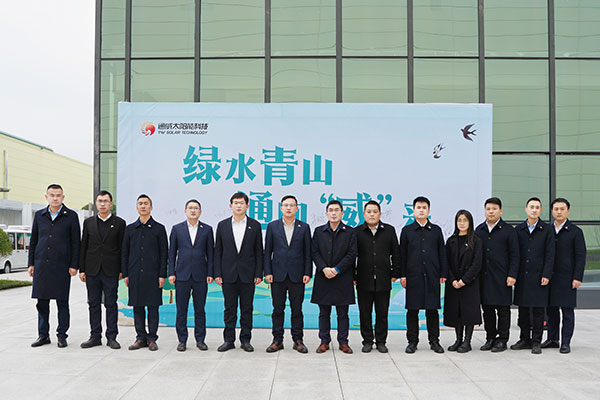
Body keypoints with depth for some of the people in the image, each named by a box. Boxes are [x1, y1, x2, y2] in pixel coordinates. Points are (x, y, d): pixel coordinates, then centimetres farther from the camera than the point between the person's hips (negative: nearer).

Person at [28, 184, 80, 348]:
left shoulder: (71, 216, 1)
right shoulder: (39, 215, 10)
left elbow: (75, 242, 0)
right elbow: (33, 241, 14)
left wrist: (74, 265, -5)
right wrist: (31, 263, 9)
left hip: (61, 265, -3)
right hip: (41, 265, 3)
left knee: (62, 302, 2)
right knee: (42, 302, 7)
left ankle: (62, 335, 11)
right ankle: (43, 335, 18)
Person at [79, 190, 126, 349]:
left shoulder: (119, 223, 2)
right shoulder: (89, 222, 10)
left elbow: (122, 248, 2)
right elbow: (83, 246, 9)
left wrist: (121, 270, -3)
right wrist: (81, 269, 4)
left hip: (111, 270, -2)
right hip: (92, 270, 3)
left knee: (111, 304, 2)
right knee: (94, 304, 8)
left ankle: (111, 337, 9)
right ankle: (95, 336, 16)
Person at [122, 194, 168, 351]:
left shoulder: (159, 228, 4)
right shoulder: (130, 229, 11)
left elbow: (164, 254, 1)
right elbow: (124, 253, 12)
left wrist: (162, 275, -6)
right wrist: (125, 274, 5)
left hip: (153, 274, -2)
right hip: (135, 274, 3)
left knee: (153, 306, 0)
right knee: (137, 307, 5)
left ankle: (152, 338, 8)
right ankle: (141, 338, 14)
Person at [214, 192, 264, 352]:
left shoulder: (255, 225, 3)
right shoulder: (222, 225, 6)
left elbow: (259, 252, 3)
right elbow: (218, 251, 5)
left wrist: (259, 274, -4)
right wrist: (217, 273, -1)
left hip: (247, 274, 0)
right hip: (228, 274, 1)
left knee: (247, 309, 5)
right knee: (229, 308, 6)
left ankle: (245, 340, 14)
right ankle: (229, 340, 15)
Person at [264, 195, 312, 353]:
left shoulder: (304, 227, 6)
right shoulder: (272, 226, 6)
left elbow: (308, 252, 4)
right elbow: (267, 251, 5)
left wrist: (308, 273, -3)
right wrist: (267, 272, -2)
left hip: (297, 275, 0)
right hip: (278, 275, 0)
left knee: (297, 309, 5)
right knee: (278, 309, 6)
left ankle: (298, 340, 14)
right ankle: (277, 340, 14)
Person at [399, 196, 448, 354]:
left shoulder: (436, 230, 9)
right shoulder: (407, 231, 7)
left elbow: (442, 253, 10)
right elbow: (402, 254, 5)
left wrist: (443, 274, 4)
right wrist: (402, 275, -1)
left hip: (432, 276, 1)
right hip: (413, 276, -1)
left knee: (432, 310, 4)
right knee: (412, 310, 2)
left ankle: (434, 341, 15)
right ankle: (412, 341, 12)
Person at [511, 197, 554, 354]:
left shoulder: (547, 229, 2)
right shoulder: (519, 229, 9)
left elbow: (550, 254, -2)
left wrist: (546, 275, -10)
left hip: (538, 276, -3)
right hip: (522, 276, 3)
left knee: (538, 310, 1)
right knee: (523, 309, 8)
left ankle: (536, 342, 10)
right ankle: (525, 339, 19)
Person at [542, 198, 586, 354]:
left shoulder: (575, 231, -1)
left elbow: (580, 256, -4)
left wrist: (577, 278, -11)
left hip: (567, 278, -4)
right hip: (549, 277, 4)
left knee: (567, 310, 1)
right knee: (551, 309, 9)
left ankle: (565, 342, 8)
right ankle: (552, 339, 20)